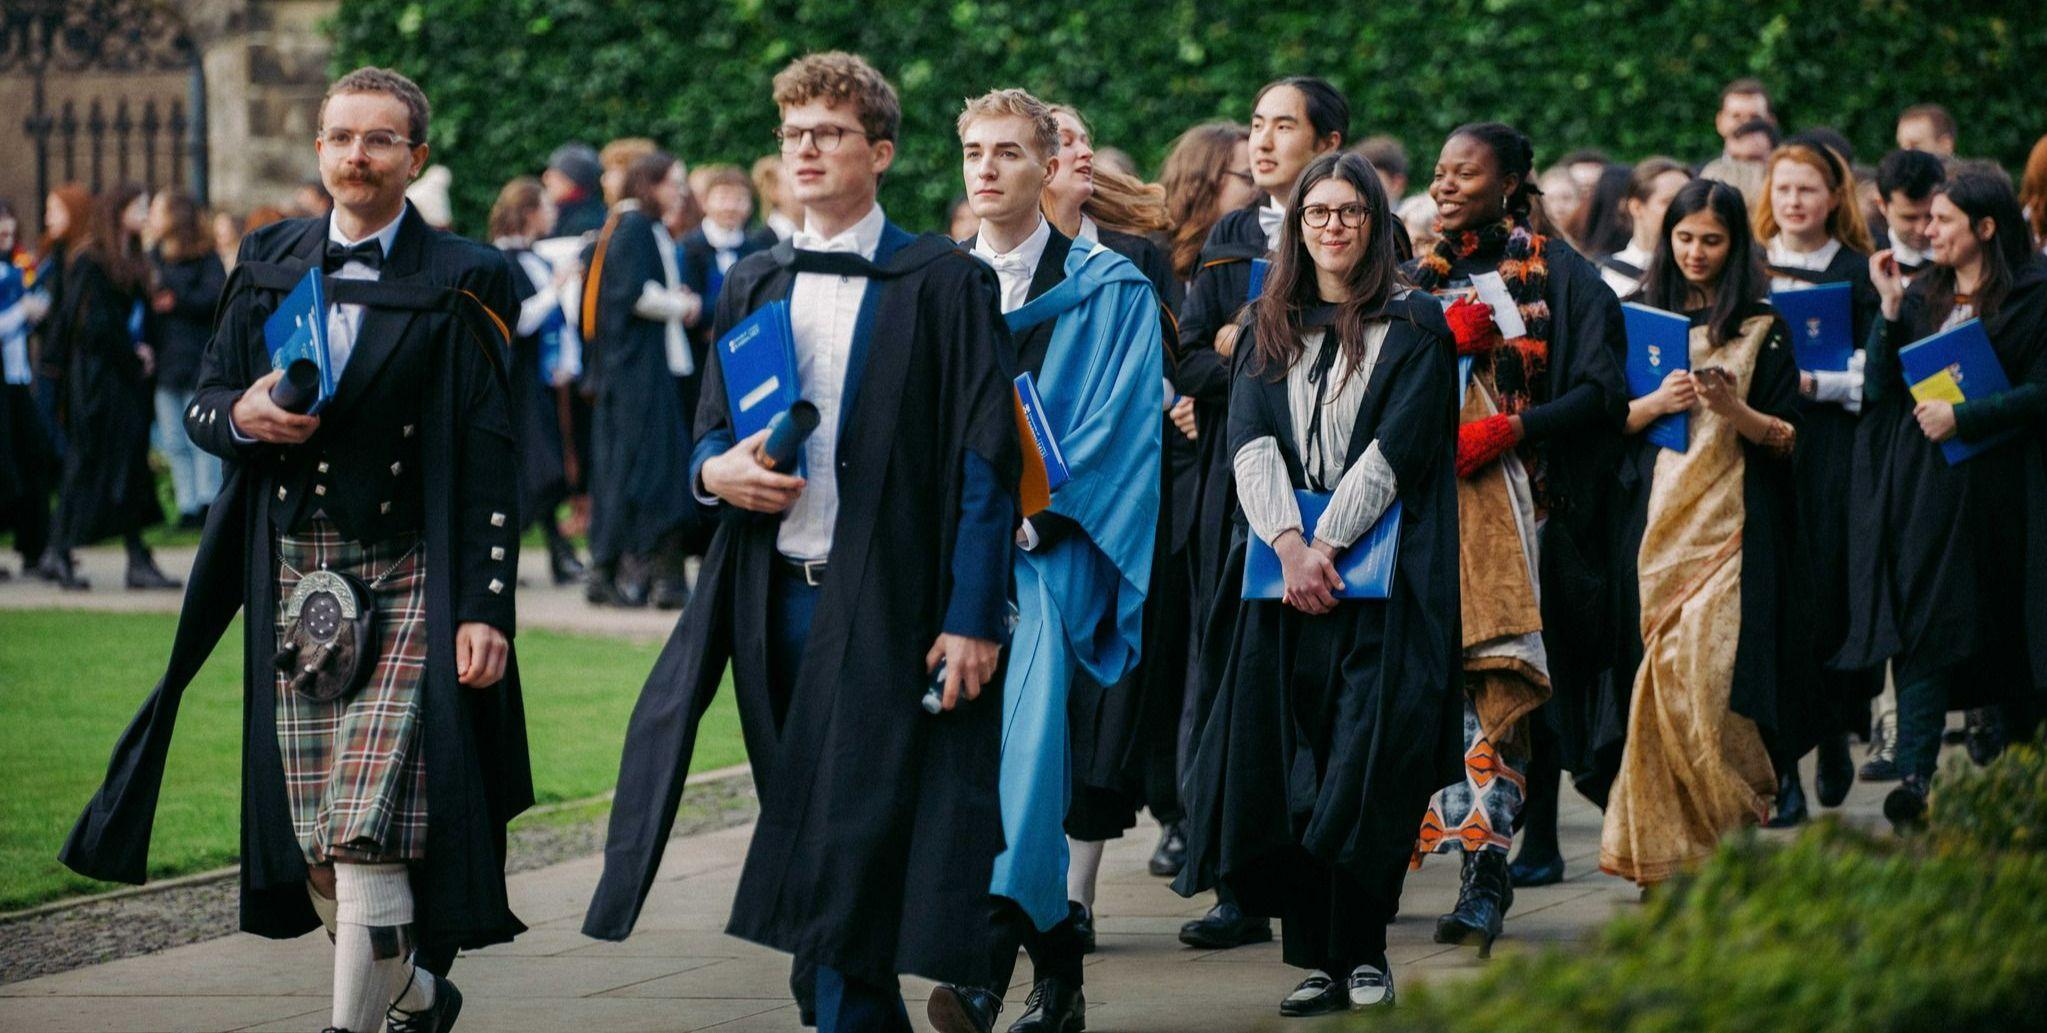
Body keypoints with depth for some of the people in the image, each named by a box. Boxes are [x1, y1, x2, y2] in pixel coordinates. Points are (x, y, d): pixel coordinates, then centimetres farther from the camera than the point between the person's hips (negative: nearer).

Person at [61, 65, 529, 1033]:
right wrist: (242, 416, -11)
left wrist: (487, 609, -13)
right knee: (314, 847, 7)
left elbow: (488, 459, -6)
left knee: (365, 834, -15)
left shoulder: (461, 282, -2)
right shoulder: (268, 262, 11)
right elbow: (201, 402, 14)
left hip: (407, 586, -4)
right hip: (292, 582, 4)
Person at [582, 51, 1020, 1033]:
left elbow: (984, 462, -6)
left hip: (883, 609, -5)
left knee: (848, 863, -9)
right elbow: (707, 434, 20)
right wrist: (717, 470, -5)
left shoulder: (945, 283, -2)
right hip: (772, 603, 5)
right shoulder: (752, 285, 14)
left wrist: (973, 617, -13)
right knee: (806, 836, 8)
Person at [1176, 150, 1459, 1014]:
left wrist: (1329, 544, -15)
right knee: (1288, 769, -2)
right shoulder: (1269, 328, 14)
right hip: (1281, 576, 3)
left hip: (1381, 575, -3)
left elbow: (1396, 446, -6)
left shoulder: (1415, 327, 4)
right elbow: (1250, 439, 1)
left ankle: (1363, 950, 1)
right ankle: (1316, 959, 3)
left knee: (1368, 769, -9)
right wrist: (1290, 544, -15)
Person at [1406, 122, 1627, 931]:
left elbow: (1601, 392, -2)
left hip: (1515, 497, -4)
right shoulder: (1421, 278, 18)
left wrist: (1508, 430, -14)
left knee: (1498, 682, -14)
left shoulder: (1557, 275, 4)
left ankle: (1485, 870, -19)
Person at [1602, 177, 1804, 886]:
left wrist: (1736, 409, -17)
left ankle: (1738, 830, 1)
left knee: (1701, 674, -13)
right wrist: (1657, 402, -11)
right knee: (1662, 677, -2)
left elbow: (1787, 438, 2)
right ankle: (1666, 853, 6)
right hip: (1655, 520, 3)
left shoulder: (1762, 328, 4)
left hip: (1732, 521, -3)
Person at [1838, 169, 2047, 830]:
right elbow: (1879, 389, 7)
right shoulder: (1922, 296, 14)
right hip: (1920, 487, 4)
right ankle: (1915, 773, -15)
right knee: (1919, 625, -8)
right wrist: (1890, 309, -2)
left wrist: (1963, 416, -16)